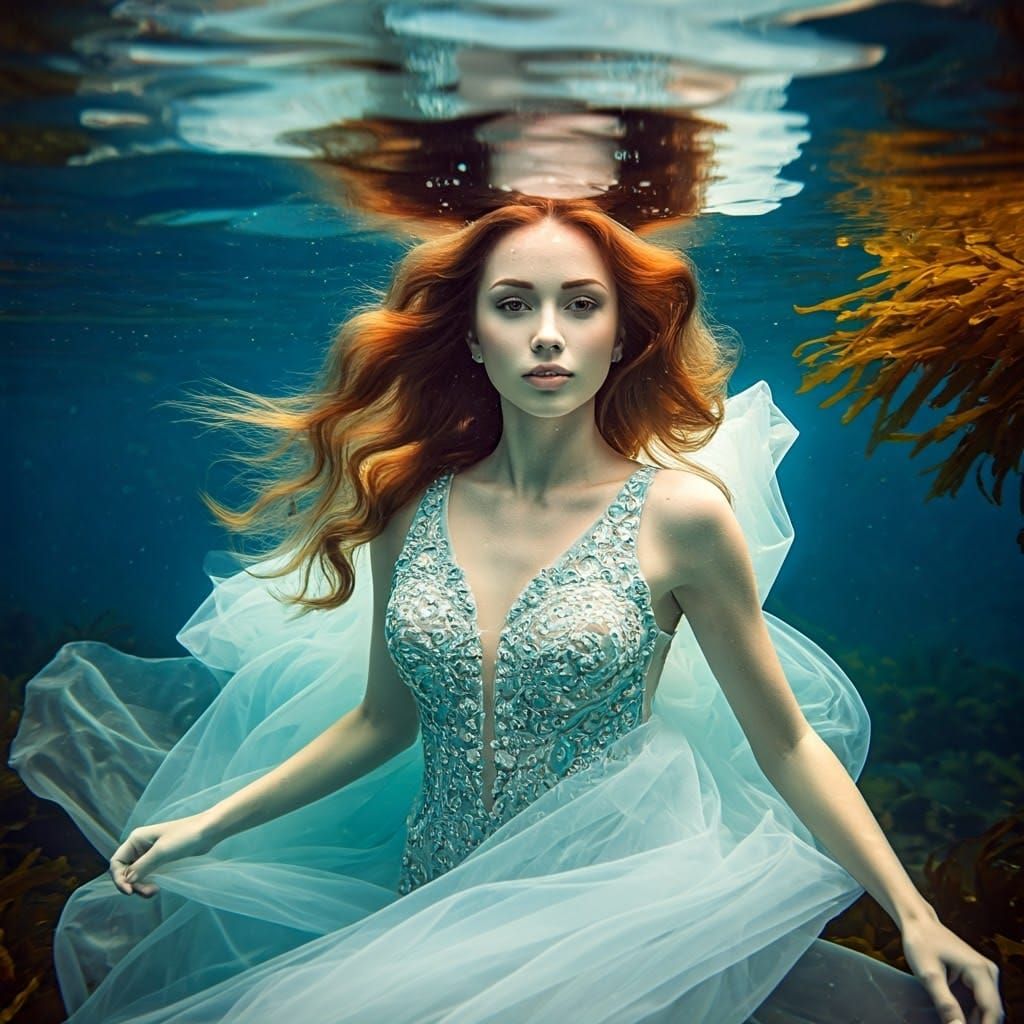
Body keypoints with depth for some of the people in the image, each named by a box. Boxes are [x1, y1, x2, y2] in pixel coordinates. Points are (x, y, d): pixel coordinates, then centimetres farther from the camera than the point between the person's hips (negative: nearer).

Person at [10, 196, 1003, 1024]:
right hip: (428, 905, 3)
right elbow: (382, 718, 8)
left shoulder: (679, 511, -13)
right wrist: (213, 820, 8)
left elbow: (786, 741, -4)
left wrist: (914, 913, -10)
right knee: (117, 925, -4)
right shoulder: (410, 503, -3)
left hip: (606, 918, -2)